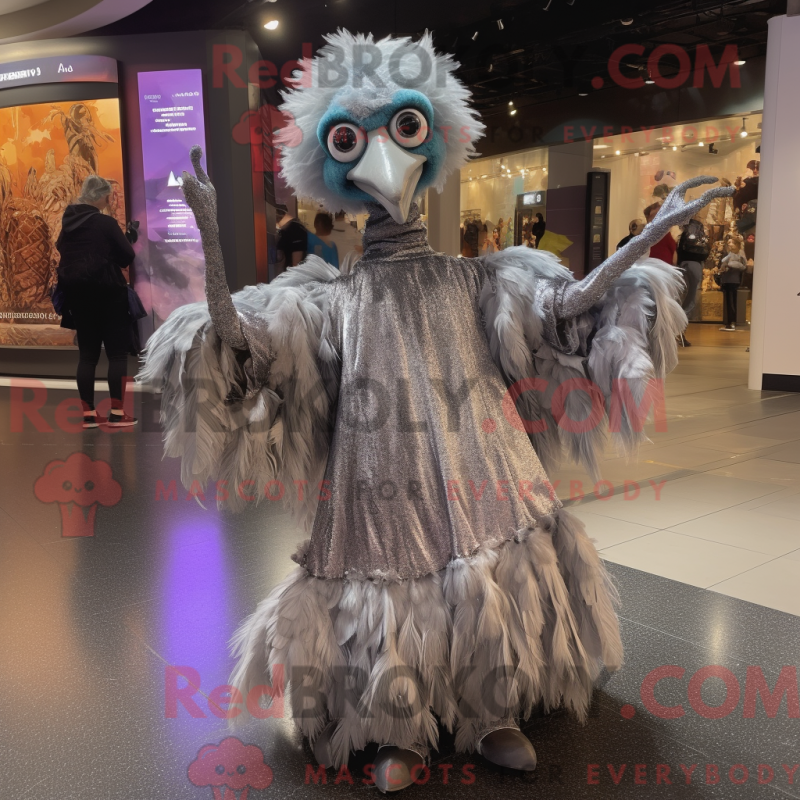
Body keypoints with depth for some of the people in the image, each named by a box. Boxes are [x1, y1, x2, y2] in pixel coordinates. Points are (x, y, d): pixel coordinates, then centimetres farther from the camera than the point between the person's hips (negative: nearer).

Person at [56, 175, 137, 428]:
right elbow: (128, 256, -10)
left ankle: (89, 414, 9)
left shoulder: (68, 222, 7)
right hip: (106, 291, -6)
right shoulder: (106, 222, -12)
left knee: (87, 353, 9)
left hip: (76, 292, 6)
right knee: (117, 352, 1)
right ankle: (116, 413, -2)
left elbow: (62, 249, 16)